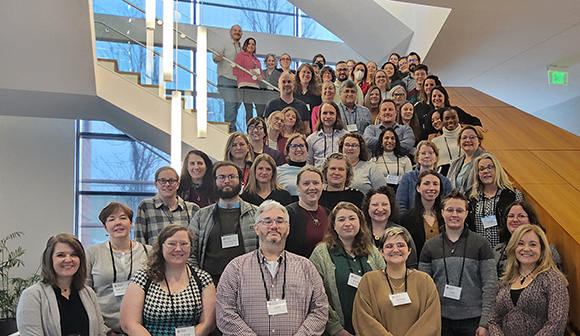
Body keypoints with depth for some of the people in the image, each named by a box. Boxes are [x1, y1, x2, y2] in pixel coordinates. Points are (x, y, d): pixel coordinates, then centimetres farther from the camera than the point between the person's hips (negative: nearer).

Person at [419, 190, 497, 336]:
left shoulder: (481, 244, -1)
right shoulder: (430, 246, 5)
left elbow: (490, 285, -4)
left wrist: (484, 323, -9)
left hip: (473, 320, -2)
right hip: (441, 320, 2)